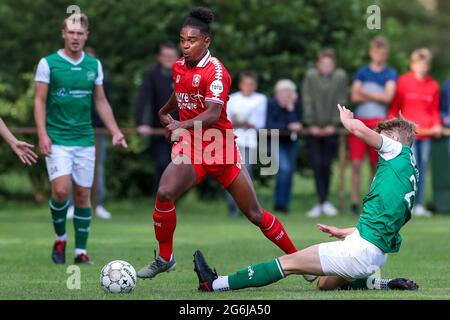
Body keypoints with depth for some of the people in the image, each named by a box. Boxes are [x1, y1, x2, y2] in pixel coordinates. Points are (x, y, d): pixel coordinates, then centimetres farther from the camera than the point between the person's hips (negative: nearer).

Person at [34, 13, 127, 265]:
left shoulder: (94, 65, 8)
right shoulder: (48, 63, -3)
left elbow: (101, 102, 14)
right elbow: (40, 101, -3)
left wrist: (115, 131, 5)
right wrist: (42, 134, -12)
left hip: (85, 140, 3)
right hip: (57, 140, -3)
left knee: (83, 194, 3)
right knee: (61, 190, -16)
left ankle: (81, 251, 11)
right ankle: (60, 238, 9)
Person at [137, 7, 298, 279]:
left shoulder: (215, 71, -15)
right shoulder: (179, 67, 6)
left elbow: (213, 114, -28)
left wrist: (182, 125, -44)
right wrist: (164, 112, 48)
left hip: (221, 148, -5)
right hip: (190, 147, 5)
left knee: (255, 214, 0)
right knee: (164, 193, -21)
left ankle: (297, 258, 16)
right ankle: (165, 258, -4)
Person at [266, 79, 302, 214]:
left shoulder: (296, 103, -12)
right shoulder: (271, 104, -18)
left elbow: (296, 123, -21)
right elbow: (268, 125, -25)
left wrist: (291, 108, -30)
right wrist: (288, 126, -31)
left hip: (291, 142, 4)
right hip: (276, 141, -4)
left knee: (289, 171, 6)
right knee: (284, 168, -20)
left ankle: (284, 203, 19)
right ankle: (280, 201, -8)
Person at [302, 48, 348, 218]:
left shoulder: (341, 77, -1)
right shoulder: (310, 76, -1)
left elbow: (340, 102, -1)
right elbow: (307, 101, -2)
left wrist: (333, 124, -8)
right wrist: (311, 124, -7)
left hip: (331, 129, 0)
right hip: (314, 128, 0)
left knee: (326, 165, -1)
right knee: (317, 164, -9)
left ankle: (322, 202, 10)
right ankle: (323, 202, -10)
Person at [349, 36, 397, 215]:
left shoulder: (391, 74, 8)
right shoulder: (362, 72, 14)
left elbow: (388, 97, -7)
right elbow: (354, 96, 2)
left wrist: (365, 93, -3)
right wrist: (377, 96, -4)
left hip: (379, 122, -1)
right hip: (359, 120, 1)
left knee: (376, 165, 3)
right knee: (356, 163, -8)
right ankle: (355, 202, -7)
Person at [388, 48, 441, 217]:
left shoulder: (433, 86, 10)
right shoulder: (403, 81, 2)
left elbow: (435, 110, 17)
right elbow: (394, 106, 5)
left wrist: (437, 125, 2)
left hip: (426, 132, 3)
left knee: (423, 167, 4)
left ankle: (419, 205, 9)